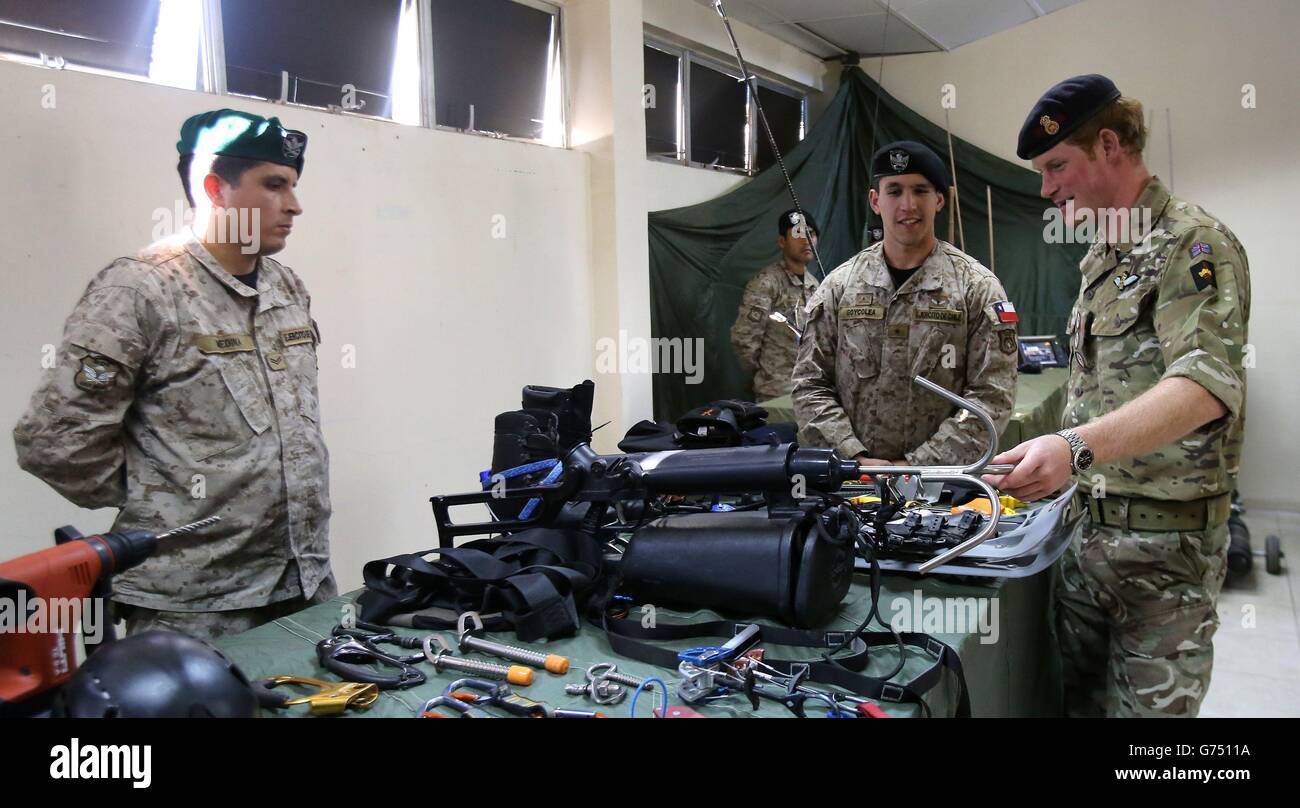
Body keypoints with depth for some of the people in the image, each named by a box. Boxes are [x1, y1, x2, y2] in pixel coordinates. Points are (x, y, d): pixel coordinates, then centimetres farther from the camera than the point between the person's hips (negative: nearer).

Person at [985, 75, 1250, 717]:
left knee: (1148, 705, 2)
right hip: (1090, 523, 8)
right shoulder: (1098, 259, 13)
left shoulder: (1193, 245, -13)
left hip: (1166, 542, -8)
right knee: (1078, 695, 16)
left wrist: (1076, 446, -43)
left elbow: (1206, 383, -28)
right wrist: (1055, 457, 12)